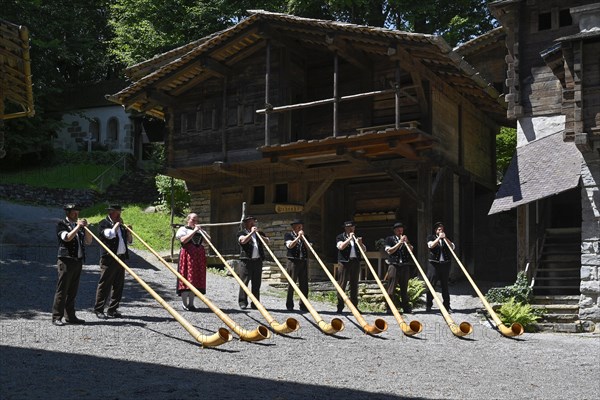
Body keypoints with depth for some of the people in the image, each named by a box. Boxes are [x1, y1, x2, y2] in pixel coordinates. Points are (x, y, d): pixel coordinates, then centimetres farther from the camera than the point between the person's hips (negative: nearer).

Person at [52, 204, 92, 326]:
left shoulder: (78, 225, 18)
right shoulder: (61, 224, -2)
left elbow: (88, 241, 12)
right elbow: (67, 237, -18)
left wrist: (85, 227, 0)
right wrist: (78, 227, -16)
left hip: (78, 261, 7)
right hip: (66, 261, -7)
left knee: (73, 291, 10)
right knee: (62, 290, -4)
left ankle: (70, 316, 16)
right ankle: (56, 317, 0)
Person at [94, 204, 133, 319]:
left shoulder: (120, 225, 20)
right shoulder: (104, 223, -2)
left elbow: (129, 241, 24)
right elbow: (110, 234, -21)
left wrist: (128, 231, 7)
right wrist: (117, 224, -9)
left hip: (121, 258, 7)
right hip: (109, 259, -7)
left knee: (118, 286, 8)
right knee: (104, 285, -3)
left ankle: (112, 309, 15)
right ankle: (99, 309, 3)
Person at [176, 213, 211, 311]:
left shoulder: (200, 230, 23)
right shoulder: (183, 229, 5)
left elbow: (209, 240, 9)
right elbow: (183, 240, -14)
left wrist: (201, 230, -2)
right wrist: (194, 231, -13)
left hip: (199, 256, 5)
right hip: (187, 255, -5)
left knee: (196, 278, 3)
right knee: (186, 277, -8)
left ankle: (191, 303, 8)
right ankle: (184, 303, -3)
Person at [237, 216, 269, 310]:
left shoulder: (259, 233, 22)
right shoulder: (242, 233, 7)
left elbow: (267, 240, 8)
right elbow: (243, 240, -14)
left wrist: (258, 234, -2)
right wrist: (251, 233, -11)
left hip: (258, 261, 4)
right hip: (246, 261, -4)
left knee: (256, 283, 5)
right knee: (244, 282, -4)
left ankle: (255, 303, 9)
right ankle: (243, 302, 1)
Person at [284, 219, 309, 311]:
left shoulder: (304, 237, 18)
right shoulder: (288, 235, 5)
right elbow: (290, 245, -11)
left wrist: (303, 237, -4)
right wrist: (298, 237, -12)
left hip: (303, 262, 4)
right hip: (293, 261, -4)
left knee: (304, 285, 2)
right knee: (291, 284, 0)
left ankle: (303, 305, 8)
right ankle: (289, 305, 6)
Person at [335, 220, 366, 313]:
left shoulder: (357, 237, 18)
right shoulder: (340, 237, 5)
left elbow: (364, 249, 12)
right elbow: (341, 247, -13)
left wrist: (360, 243, -8)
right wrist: (349, 239, -13)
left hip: (355, 262, 4)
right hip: (344, 263, -4)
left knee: (354, 285, 7)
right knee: (342, 284, -5)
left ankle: (354, 306, 12)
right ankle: (340, 306, -2)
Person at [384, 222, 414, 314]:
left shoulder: (406, 239, 19)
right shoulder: (389, 239, 7)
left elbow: (411, 250, 9)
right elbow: (389, 251, -5)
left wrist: (406, 242, -7)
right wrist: (399, 243, -9)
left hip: (405, 266, 4)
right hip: (394, 265, -4)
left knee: (404, 288, 8)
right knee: (391, 288, -5)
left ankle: (406, 307, 12)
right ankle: (389, 308, -3)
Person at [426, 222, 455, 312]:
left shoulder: (446, 239, 16)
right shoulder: (431, 237, 8)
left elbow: (452, 247, 0)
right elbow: (431, 245, -12)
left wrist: (445, 238, -8)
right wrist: (439, 238, -12)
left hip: (445, 264, 3)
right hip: (434, 264, -3)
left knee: (445, 285, 6)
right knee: (431, 284, -3)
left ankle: (447, 305, 9)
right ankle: (428, 304, 4)